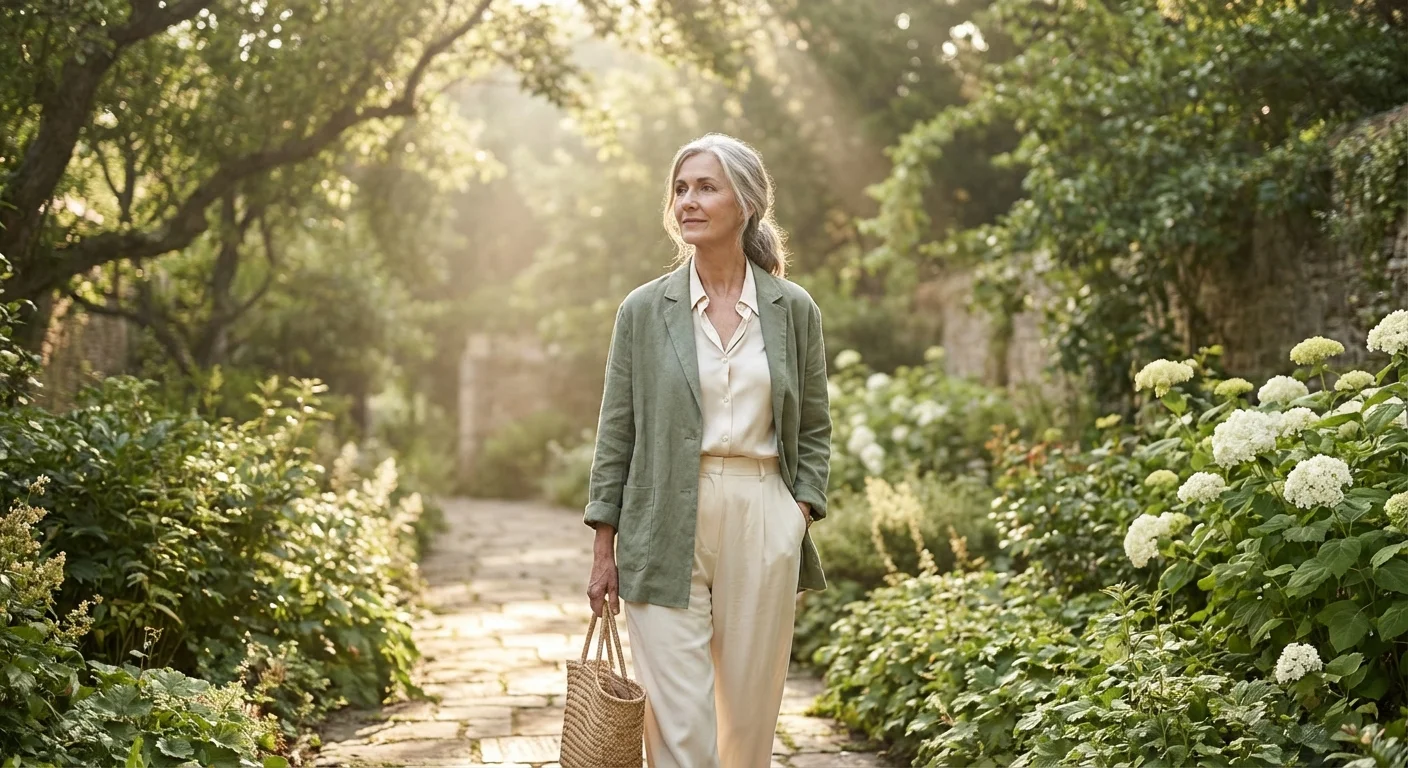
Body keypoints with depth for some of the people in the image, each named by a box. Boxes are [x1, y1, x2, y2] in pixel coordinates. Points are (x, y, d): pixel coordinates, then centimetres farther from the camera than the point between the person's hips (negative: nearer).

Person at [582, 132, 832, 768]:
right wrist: (605, 550, 2)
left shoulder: (793, 309, 4)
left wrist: (799, 518, -1)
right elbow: (616, 434, 5)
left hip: (762, 523, 1)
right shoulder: (644, 309, 2)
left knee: (751, 712, 9)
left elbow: (813, 430, 11)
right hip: (667, 524, -1)